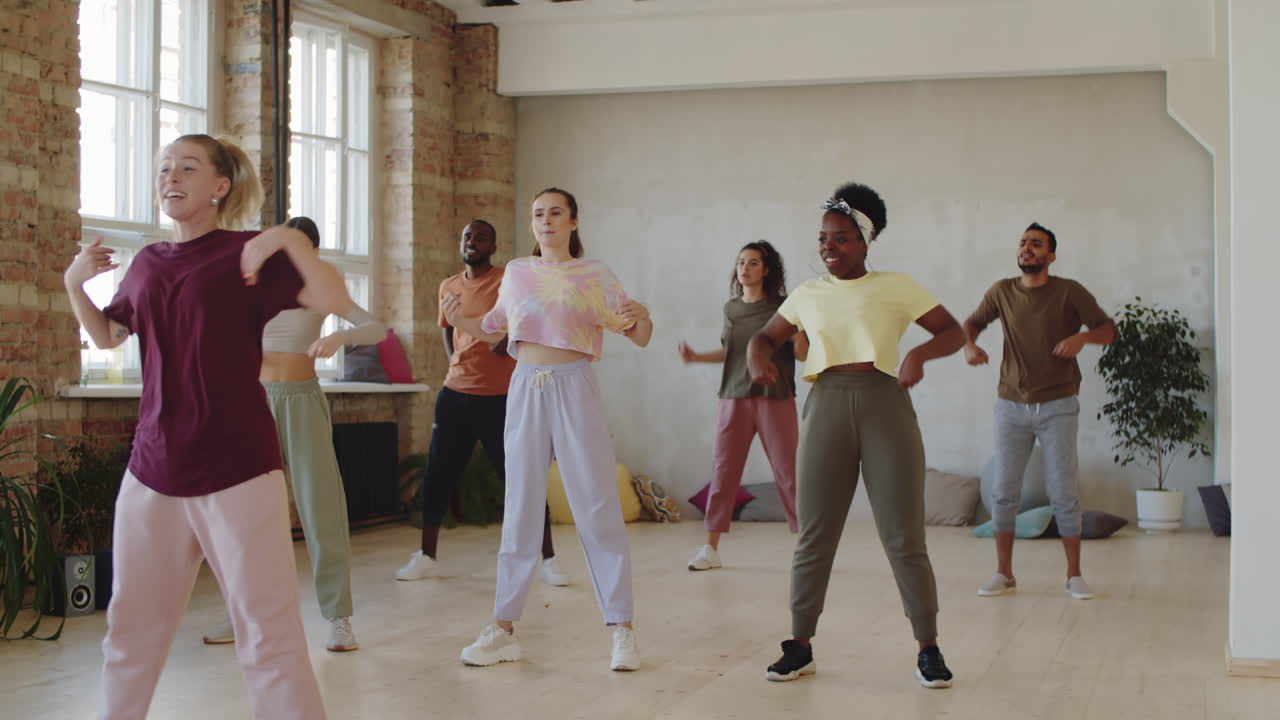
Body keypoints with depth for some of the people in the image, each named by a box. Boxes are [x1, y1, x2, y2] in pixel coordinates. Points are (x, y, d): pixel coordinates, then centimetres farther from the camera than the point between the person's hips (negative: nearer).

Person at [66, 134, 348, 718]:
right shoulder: (148, 263, 12)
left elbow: (338, 303, -15)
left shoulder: (247, 254, -5)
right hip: (152, 470, 6)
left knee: (267, 633, -5)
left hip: (235, 470, -6)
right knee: (132, 626, 16)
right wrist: (75, 284, 10)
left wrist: (290, 239, -24)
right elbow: (106, 335, 26)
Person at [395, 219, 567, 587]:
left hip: (500, 397, -5)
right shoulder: (448, 287, 11)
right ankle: (426, 556, 20)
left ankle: (548, 559, 6)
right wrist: (454, 361, 13)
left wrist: (508, 339, -29)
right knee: (437, 476, 7)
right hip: (455, 394, 5)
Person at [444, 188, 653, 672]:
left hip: (574, 387, -3)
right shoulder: (517, 272, 11)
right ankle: (503, 629, 9)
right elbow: (492, 330, 21)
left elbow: (641, 337, 3)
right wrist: (459, 320, 1)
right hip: (525, 388, 3)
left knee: (597, 508, -4)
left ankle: (622, 630, 0)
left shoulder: (593, 275, 3)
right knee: (520, 509, 5)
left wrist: (640, 319, -20)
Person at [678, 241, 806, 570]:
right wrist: (697, 357, 9)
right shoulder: (730, 308, 11)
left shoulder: (782, 306, -2)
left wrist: (799, 335, -22)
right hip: (734, 398, 4)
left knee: (788, 472, -3)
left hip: (775, 398, -3)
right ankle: (711, 548, 7)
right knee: (723, 471, 2)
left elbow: (802, 354, -2)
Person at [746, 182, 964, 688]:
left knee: (904, 537, 0)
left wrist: (920, 353, -19)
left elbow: (953, 332, 3)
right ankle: (800, 647, 15)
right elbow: (766, 336, 20)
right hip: (826, 406, 2)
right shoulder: (808, 294, 13)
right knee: (814, 536, 4)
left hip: (885, 404, -2)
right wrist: (757, 359, -4)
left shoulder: (896, 287, 4)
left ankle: (928, 650, 11)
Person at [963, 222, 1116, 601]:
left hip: (1058, 408, -2)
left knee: (1064, 493, -2)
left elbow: (1109, 330, -5)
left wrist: (1082, 336, -26)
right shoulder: (1002, 292, 2)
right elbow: (972, 322, 17)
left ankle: (1074, 575, 10)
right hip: (1012, 406, 3)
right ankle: (1003, 573, 12)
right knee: (1003, 491, 2)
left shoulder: (1069, 292, -6)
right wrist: (969, 345, -6)